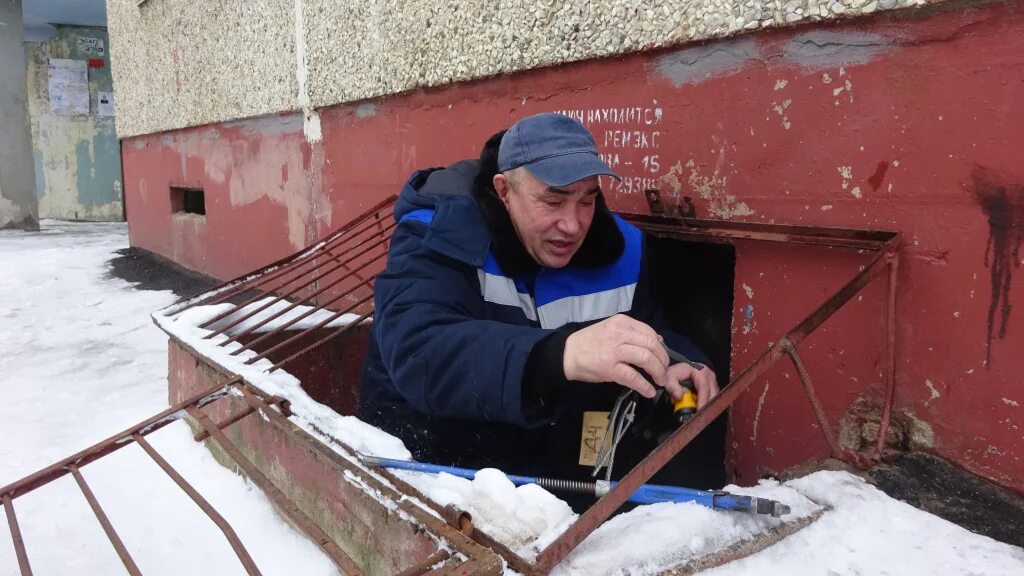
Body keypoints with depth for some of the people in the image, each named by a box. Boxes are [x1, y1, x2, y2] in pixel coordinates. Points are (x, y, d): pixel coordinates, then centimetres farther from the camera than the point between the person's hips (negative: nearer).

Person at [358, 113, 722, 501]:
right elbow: (417, 353, -36)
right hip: (429, 464, -5)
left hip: (554, 468, 5)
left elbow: (650, 333, 9)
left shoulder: (617, 248, -4)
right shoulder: (436, 238, -19)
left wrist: (676, 365, -16)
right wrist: (563, 356, -51)